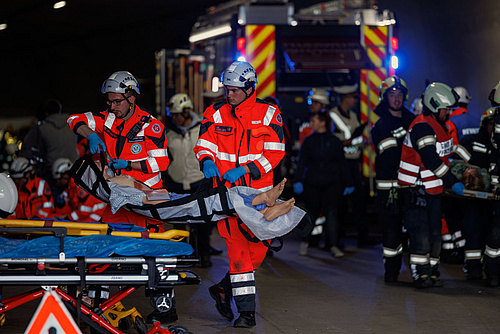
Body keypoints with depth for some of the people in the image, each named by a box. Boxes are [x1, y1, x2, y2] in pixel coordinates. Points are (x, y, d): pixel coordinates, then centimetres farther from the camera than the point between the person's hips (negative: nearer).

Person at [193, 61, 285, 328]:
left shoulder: (268, 113, 0)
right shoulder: (216, 113, 4)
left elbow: (274, 152, -4)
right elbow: (203, 145, 8)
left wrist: (243, 169, -15)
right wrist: (207, 161, -16)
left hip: (258, 190, 1)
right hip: (227, 190, -1)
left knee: (258, 248, 3)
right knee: (237, 247, -9)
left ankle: (223, 288, 24)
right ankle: (246, 311, -5)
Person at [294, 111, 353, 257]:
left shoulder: (334, 141, 4)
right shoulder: (308, 141, 5)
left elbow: (342, 163, 8)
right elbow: (301, 162, 2)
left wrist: (348, 184, 8)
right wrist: (298, 181, -8)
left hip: (331, 183, -1)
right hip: (312, 183, 1)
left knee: (331, 213, -10)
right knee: (312, 213, 6)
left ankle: (333, 245, -6)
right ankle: (305, 242, 26)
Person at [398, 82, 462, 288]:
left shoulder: (439, 125, 13)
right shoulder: (422, 126, -19)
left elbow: (445, 154, 26)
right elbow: (431, 161, -24)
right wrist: (453, 182, -21)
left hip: (433, 188, 9)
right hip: (415, 189, -9)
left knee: (435, 232, 9)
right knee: (420, 232, -9)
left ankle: (432, 272, 14)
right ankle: (420, 274, -7)